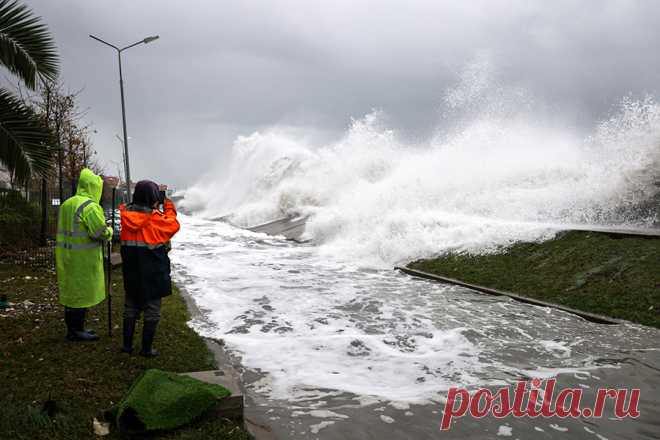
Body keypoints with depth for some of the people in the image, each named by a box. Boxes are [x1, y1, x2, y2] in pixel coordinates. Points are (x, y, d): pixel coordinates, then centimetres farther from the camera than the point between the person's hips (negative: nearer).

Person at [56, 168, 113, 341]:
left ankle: (73, 328, 26)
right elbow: (101, 233, -22)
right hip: (83, 258, -9)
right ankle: (76, 331, 8)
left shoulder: (67, 204, 13)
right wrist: (109, 231, -1)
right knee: (82, 293, 1)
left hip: (66, 255, 9)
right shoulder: (90, 206, -17)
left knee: (71, 291, 16)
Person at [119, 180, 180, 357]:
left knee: (130, 308, 18)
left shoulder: (126, 214, -3)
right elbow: (173, 226, -3)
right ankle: (147, 348, 11)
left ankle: (127, 344, 25)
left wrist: (156, 210, 8)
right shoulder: (155, 218, -19)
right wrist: (169, 209, 10)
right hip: (152, 274, -5)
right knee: (152, 311, 7)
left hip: (131, 273, 5)